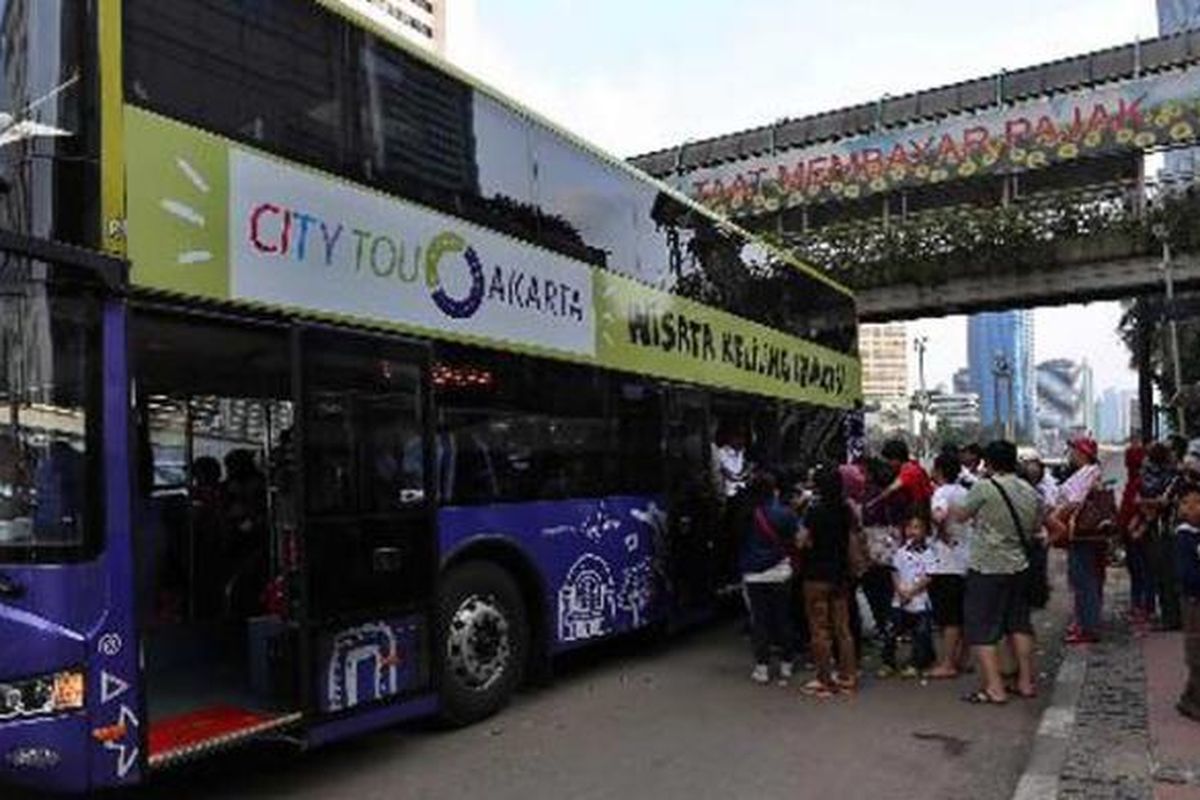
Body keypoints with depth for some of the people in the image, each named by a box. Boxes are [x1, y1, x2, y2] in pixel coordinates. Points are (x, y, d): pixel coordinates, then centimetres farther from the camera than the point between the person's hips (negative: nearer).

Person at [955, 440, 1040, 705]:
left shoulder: (984, 488, -16)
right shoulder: (1032, 493, 4)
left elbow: (962, 516, -3)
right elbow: (1035, 529, 15)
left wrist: (951, 512, 17)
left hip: (986, 568, -7)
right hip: (1018, 566, 7)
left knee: (982, 629, 1)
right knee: (1018, 624, 18)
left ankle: (994, 688, 0)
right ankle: (1026, 682, 23)